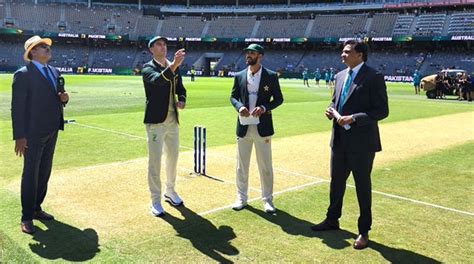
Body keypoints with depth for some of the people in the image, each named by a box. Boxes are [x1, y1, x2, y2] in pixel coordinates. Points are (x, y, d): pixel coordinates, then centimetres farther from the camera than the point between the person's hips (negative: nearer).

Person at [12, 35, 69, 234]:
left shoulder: (54, 72, 11)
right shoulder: (23, 74, -10)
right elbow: (17, 107, -13)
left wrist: (64, 98, -5)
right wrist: (19, 136, -17)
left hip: (51, 131, 7)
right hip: (33, 133, -7)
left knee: (44, 172, 15)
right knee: (30, 174, 1)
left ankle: (36, 208, 30)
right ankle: (27, 217, 12)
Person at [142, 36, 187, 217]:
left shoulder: (174, 67, 11)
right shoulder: (148, 68, -8)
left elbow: (180, 88, 18)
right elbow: (158, 80, -30)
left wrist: (182, 100, -3)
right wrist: (174, 64, -43)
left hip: (173, 119, 6)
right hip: (155, 120, -6)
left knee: (173, 158, 16)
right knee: (155, 161, -3)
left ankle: (170, 192, 33)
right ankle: (155, 200, 7)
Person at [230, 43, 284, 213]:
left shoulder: (271, 76, -2)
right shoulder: (239, 76, 5)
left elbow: (279, 98, 1)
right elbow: (233, 96, 10)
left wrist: (264, 108, -17)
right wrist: (239, 107, -12)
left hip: (263, 126, -2)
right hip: (244, 126, 3)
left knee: (265, 165, 5)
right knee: (242, 165, 10)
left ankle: (267, 199, 18)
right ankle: (241, 197, 24)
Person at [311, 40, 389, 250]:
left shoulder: (373, 78, -13)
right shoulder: (340, 76, 9)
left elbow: (382, 111, -15)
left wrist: (353, 118, -22)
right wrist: (331, 110, -2)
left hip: (362, 142, -7)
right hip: (340, 139, 7)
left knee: (362, 186, 6)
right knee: (336, 182, 18)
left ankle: (363, 231, 21)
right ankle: (332, 220, 37)